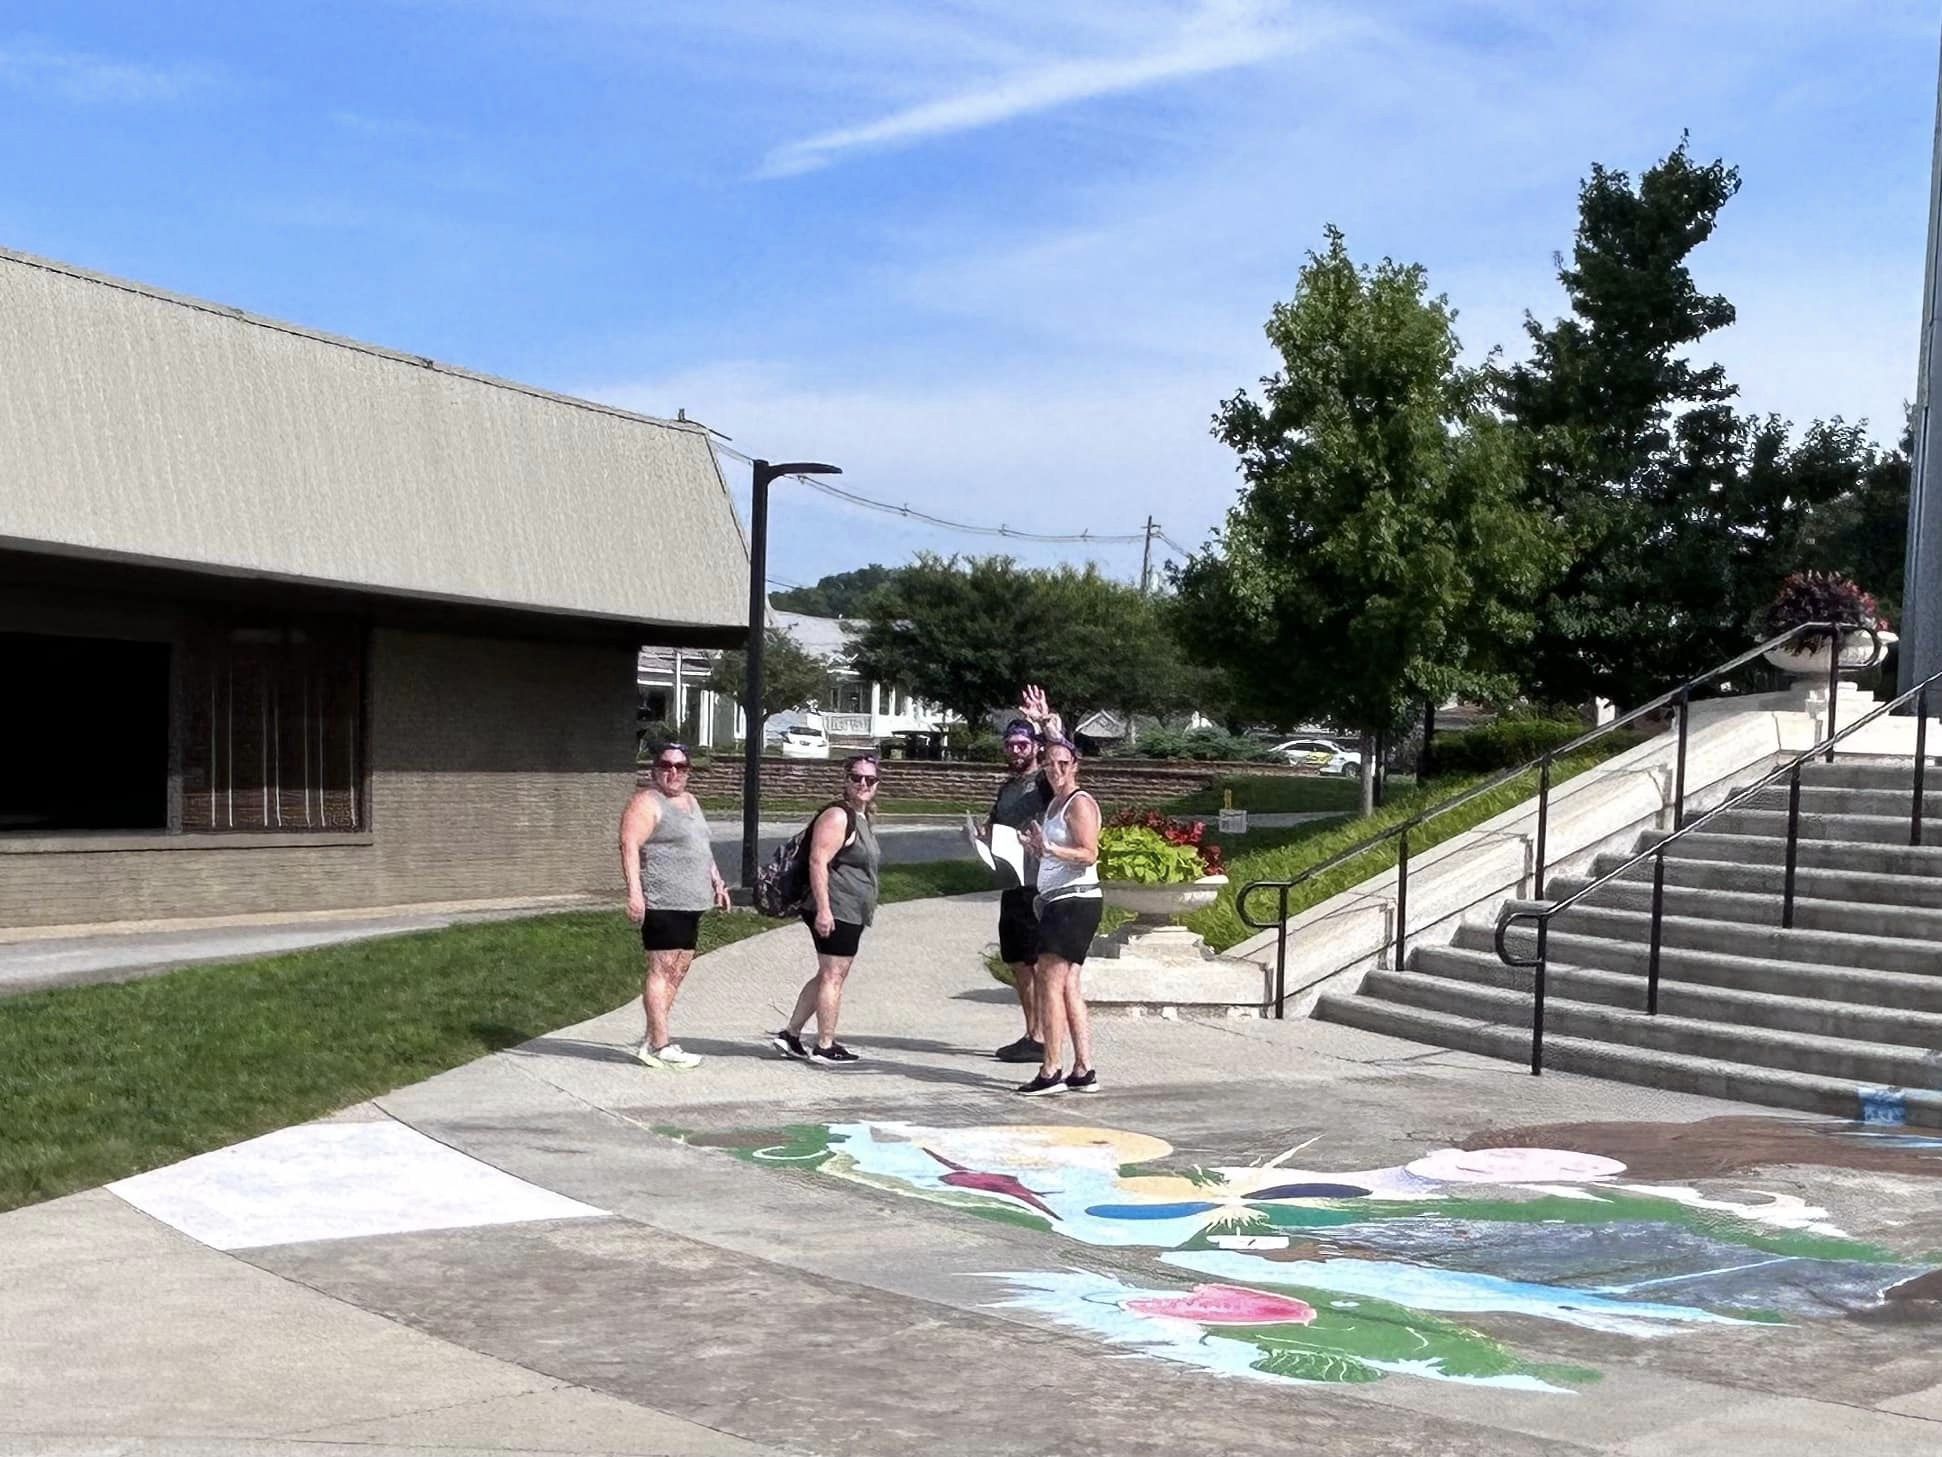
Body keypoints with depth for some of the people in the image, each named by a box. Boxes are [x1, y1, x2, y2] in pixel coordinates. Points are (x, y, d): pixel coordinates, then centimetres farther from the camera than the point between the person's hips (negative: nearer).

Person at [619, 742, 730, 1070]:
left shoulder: (689, 802, 20)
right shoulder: (646, 803, -8)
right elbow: (629, 846, -17)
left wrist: (717, 883, 25)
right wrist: (634, 891, -26)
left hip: (690, 903, 9)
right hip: (662, 903, -9)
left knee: (679, 970, 10)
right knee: (662, 970, -9)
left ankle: (652, 1039, 17)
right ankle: (660, 1046, -7)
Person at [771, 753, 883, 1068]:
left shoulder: (863, 819, 17)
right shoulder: (837, 817, -13)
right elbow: (818, 862, -20)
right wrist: (823, 909, -25)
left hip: (851, 915, 10)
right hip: (834, 913, -10)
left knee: (827, 976, 15)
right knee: (833, 976, -5)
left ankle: (790, 1036, 21)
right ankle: (825, 1047, 1)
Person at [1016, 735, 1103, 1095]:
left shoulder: (1080, 803, -9)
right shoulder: (1055, 803, 21)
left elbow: (1089, 854, -21)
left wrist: (1050, 848, -31)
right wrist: (1036, 847, 13)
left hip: (1075, 901, -10)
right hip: (1058, 903, 10)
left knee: (1050, 982, -11)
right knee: (1068, 987, 9)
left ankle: (1051, 1071, -11)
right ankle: (1084, 1070, 11)